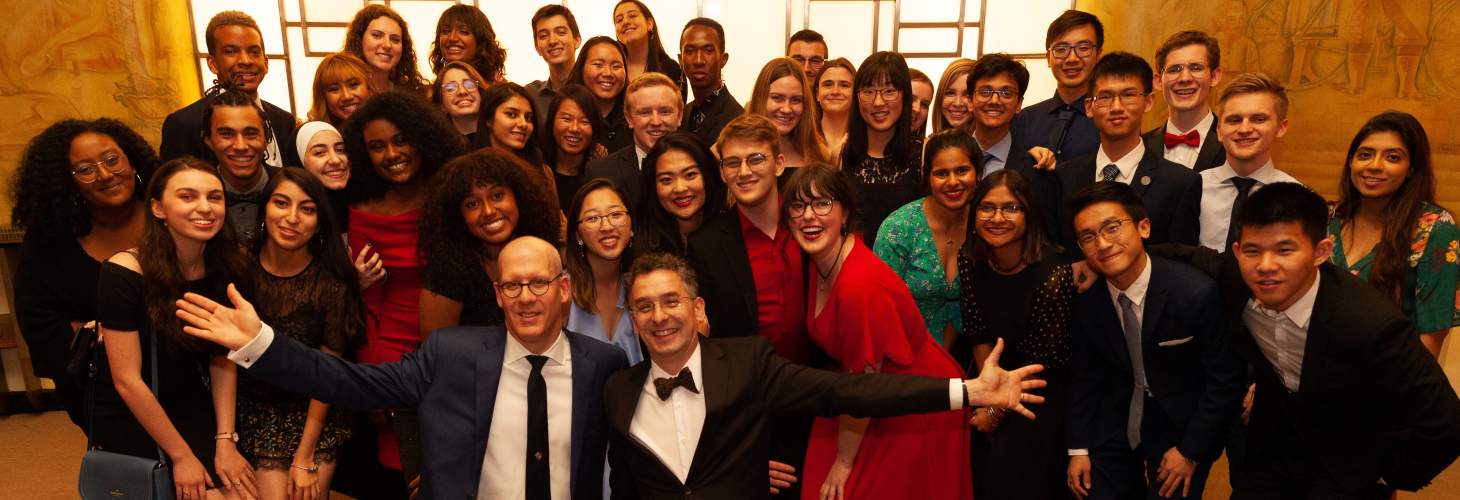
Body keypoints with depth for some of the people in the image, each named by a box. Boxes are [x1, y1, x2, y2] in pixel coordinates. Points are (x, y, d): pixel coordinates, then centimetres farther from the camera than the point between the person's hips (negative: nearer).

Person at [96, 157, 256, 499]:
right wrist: (182, 455, -15)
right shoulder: (124, 273, -19)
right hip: (128, 417, -4)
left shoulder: (226, 269, -5)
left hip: (193, 407, 4)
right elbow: (127, 380, -18)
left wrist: (225, 440, -10)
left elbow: (222, 358, -1)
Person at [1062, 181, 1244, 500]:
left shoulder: (1197, 293, -23)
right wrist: (1078, 449, -1)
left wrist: (1190, 451, -10)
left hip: (1182, 425, -3)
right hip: (1115, 424, 3)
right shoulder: (1083, 300, -11)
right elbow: (1083, 376, 1)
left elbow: (1225, 379, -13)